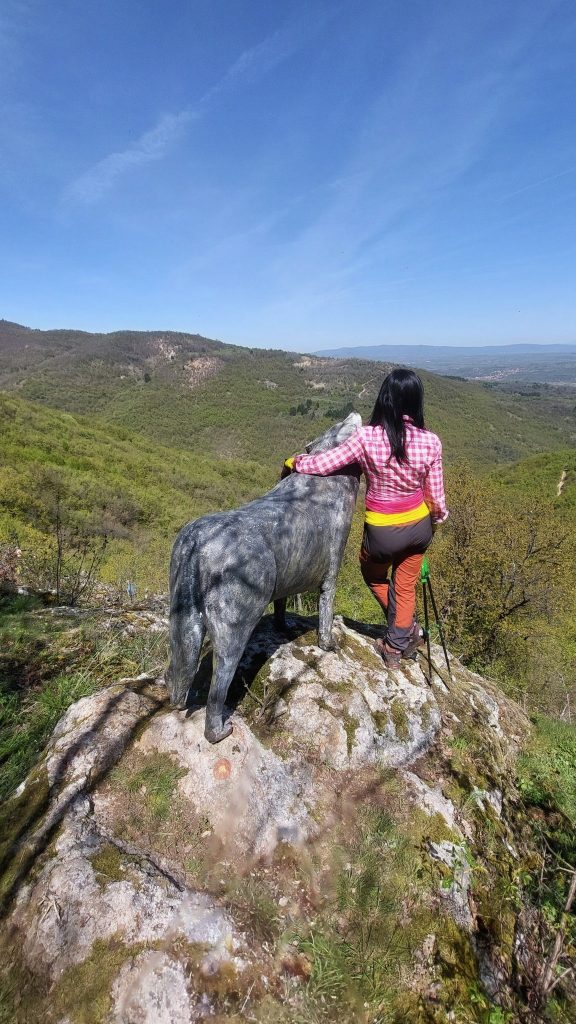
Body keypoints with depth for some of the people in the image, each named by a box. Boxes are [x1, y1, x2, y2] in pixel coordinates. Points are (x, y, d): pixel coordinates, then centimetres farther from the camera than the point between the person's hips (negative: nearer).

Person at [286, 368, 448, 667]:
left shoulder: (367, 437, -21)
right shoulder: (430, 441, -13)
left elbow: (323, 464, -17)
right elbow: (435, 495, -5)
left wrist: (295, 462, 4)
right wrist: (439, 517, 17)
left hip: (381, 531, -2)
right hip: (418, 525, 3)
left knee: (374, 575, 29)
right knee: (405, 586, 22)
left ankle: (405, 631, 36)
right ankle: (398, 642, 36)